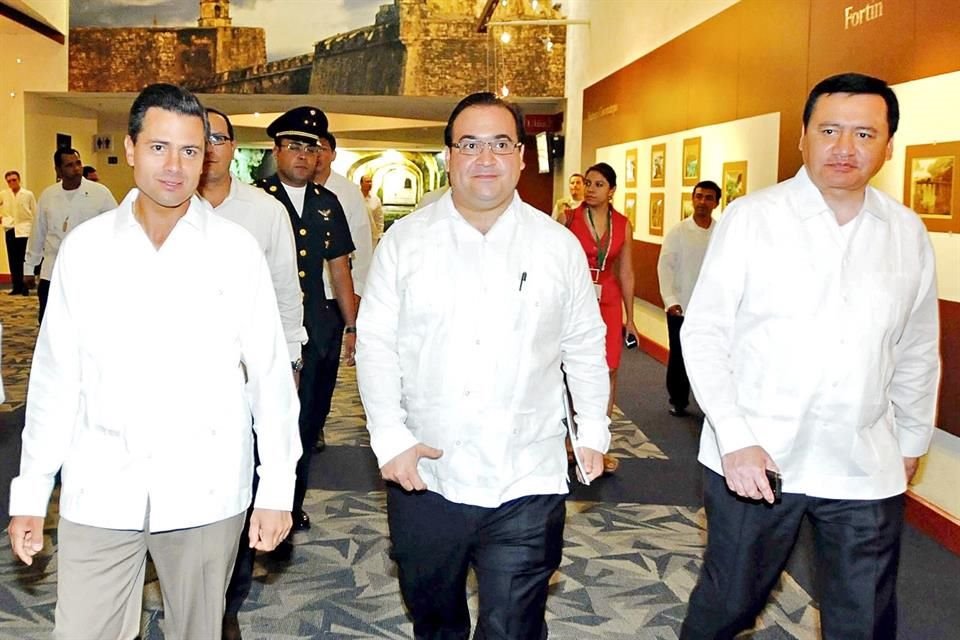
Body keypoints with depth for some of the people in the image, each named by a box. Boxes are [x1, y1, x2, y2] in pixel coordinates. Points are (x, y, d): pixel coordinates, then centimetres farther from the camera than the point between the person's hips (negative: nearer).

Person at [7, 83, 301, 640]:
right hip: (99, 493, 1)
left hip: (207, 493, -1)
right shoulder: (85, 247, 1)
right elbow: (56, 375, 5)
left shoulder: (236, 250, -4)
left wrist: (278, 488, -3)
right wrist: (31, 492, 5)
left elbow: (270, 372, -1)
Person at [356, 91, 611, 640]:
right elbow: (376, 343, -1)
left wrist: (593, 429, 8)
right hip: (425, 476, 1)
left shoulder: (559, 245, 1)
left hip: (527, 484, 0)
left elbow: (585, 346, 10)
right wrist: (390, 438, -9)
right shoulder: (405, 239, -1)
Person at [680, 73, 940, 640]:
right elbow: (704, 334, -7)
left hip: (866, 471, 3)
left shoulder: (908, 234, 5)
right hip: (752, 458, -3)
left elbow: (917, 353, 15)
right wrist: (734, 438, -14)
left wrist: (912, 441, 20)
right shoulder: (750, 218, -6)